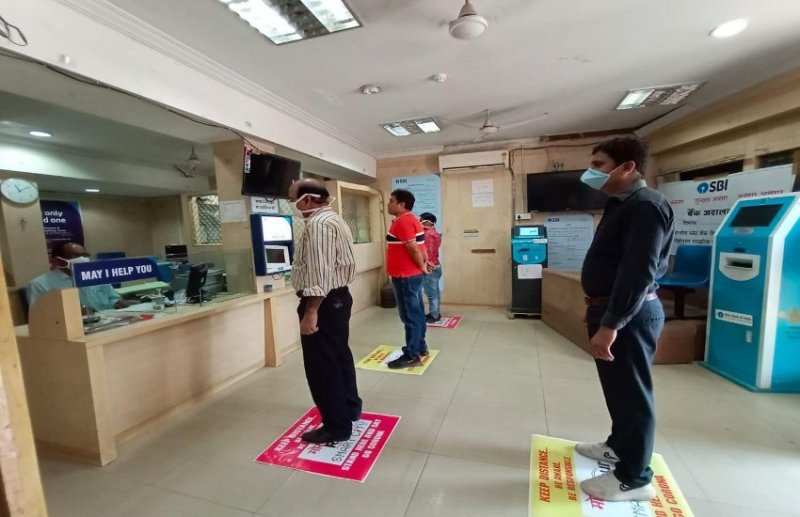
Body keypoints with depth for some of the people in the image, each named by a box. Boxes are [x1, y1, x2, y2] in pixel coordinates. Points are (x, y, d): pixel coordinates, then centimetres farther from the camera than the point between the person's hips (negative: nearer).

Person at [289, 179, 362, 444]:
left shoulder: (318, 224, -18)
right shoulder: (335, 219, 14)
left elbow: (319, 273, -27)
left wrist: (311, 311, -26)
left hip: (324, 302, -11)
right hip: (340, 296, 11)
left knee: (322, 366, 2)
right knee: (339, 356, 21)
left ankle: (337, 427, 16)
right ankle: (350, 408, 37)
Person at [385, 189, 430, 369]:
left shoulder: (402, 221, -17)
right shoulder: (411, 219, 16)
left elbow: (413, 248, -21)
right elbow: (420, 245, 16)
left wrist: (422, 267, -10)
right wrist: (424, 262, 10)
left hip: (405, 276, -10)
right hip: (413, 274, 10)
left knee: (410, 315, -3)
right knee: (416, 313, 17)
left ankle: (412, 356, 6)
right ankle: (420, 347, 29)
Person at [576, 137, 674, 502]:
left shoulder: (645, 205, -17)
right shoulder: (621, 204, 14)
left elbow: (638, 272, -26)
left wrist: (610, 324, -27)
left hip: (629, 315, -10)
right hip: (611, 308, 10)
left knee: (631, 394, 4)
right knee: (618, 387, 23)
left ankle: (634, 479, 21)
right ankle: (618, 446, 42)